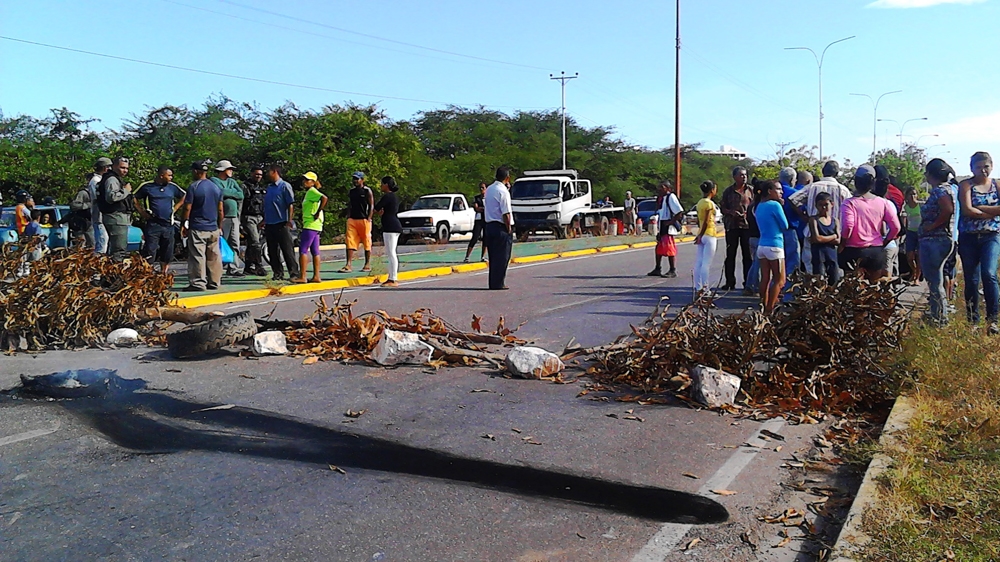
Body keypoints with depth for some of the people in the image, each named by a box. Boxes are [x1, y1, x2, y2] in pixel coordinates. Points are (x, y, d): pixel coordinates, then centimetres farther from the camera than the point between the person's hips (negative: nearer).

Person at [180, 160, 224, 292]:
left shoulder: (193, 187, -7)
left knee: (197, 256, -4)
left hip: (197, 228, -6)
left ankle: (198, 283, -6)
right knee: (214, 257, 8)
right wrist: (219, 226, 20)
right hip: (213, 228, 6)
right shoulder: (216, 187, 10)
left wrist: (184, 225, 0)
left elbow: (187, 208, -8)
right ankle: (214, 282, 13)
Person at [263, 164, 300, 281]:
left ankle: (294, 273, -1)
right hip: (269, 224, 8)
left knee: (287, 250, -5)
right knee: (272, 251, 9)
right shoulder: (269, 187, 16)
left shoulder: (284, 186, -5)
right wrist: (264, 220, 17)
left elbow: (291, 204, -10)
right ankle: (277, 273, 16)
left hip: (281, 224, -8)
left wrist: (289, 221, -16)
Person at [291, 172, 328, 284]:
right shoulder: (309, 192, 19)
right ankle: (316, 276, 11)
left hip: (310, 225, -10)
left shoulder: (312, 191, -10)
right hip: (315, 226, 10)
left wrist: (318, 213, -22)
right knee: (315, 251, 9)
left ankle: (302, 277, -10)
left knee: (303, 250, -10)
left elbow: (324, 198, -27)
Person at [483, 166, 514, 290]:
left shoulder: (489, 189, 11)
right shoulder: (503, 191, -14)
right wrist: (509, 228, -10)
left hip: (489, 225, 8)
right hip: (501, 227, -8)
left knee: (493, 256, 13)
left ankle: (493, 283, 17)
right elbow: (506, 213, -18)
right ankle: (499, 284, 2)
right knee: (502, 257, -1)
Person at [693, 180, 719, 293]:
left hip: (701, 235, 8)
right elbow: (706, 221, -17)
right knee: (706, 263, -7)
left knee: (698, 263, 7)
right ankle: (705, 287, -7)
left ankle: (698, 288, 10)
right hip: (709, 235, -8)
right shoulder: (710, 203, -12)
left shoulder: (700, 202, 13)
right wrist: (701, 236, -14)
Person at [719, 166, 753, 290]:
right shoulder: (728, 191, 7)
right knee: (730, 255, 3)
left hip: (747, 225, 0)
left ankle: (748, 282, 11)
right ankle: (730, 282, 10)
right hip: (732, 225, 0)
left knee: (748, 255, 3)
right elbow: (722, 208, 8)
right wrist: (731, 212, -11)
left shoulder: (750, 190, 6)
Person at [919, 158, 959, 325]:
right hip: (932, 241, 10)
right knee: (933, 278, 18)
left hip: (935, 241, -10)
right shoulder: (942, 189, 15)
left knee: (934, 280, -4)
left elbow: (947, 210, -29)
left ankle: (940, 317, 2)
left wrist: (932, 226, -19)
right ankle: (936, 312, 28)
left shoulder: (940, 190, -14)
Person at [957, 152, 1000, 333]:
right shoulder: (966, 185, 5)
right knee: (971, 280, 4)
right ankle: (972, 321, 13)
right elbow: (967, 211, -9)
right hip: (969, 237, 0)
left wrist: (980, 208, -10)